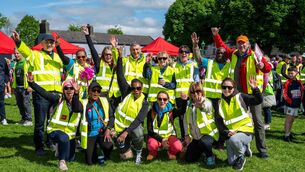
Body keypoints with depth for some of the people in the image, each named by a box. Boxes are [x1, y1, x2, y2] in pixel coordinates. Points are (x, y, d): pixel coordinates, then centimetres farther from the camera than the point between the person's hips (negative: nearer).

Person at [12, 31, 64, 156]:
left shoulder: (57, 57, 18)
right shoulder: (36, 55, 0)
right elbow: (25, 51, -21)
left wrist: (62, 89, 22)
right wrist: (18, 42, -40)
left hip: (56, 93, 5)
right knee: (40, 121, -1)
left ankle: (51, 142, 30)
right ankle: (39, 147, 9)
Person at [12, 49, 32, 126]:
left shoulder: (26, 62, -7)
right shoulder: (15, 63, 15)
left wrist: (30, 86, -17)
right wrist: (14, 86, 20)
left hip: (25, 87, -7)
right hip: (17, 87, 7)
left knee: (26, 103, -7)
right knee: (19, 104, 10)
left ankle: (28, 120, -1)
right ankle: (23, 118, 21)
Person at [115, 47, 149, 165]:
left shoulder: (144, 103, -11)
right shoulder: (127, 92, -6)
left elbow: (138, 120, -22)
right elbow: (120, 76, -11)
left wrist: (126, 132, -33)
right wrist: (120, 57, -19)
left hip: (133, 126, -1)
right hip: (120, 126, 1)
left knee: (138, 134, -37)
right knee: (125, 156, -6)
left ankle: (138, 152, -3)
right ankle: (127, 146, 32)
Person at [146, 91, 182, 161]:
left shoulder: (171, 111, -6)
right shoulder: (151, 112, -7)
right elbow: (150, 130, -10)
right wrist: (161, 140, -22)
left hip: (169, 135, 1)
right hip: (156, 136, 0)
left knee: (178, 147, -30)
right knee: (152, 144, -35)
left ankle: (171, 152, 9)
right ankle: (153, 153, 3)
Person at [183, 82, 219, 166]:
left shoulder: (207, 102, -15)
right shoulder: (189, 104, 4)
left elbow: (207, 107, -41)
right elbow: (186, 120, 10)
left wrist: (200, 105, -66)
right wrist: (187, 135, 3)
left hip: (208, 133, -6)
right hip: (195, 137, 6)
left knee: (202, 142, -40)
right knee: (189, 159, 2)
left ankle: (210, 156, -8)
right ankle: (202, 150, 32)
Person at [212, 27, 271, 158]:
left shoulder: (255, 56, -11)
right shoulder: (234, 54, 6)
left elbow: (268, 68, -22)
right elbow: (222, 46, 20)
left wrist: (263, 66, -43)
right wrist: (216, 35, 10)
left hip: (253, 93, -6)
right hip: (238, 93, 6)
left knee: (257, 121, -2)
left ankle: (262, 149, 4)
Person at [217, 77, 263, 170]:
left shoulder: (240, 97, -4)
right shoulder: (220, 103, 6)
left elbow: (259, 100, -14)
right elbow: (219, 122, 4)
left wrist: (255, 89, -32)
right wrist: (227, 132, -13)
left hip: (245, 130, -4)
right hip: (230, 134, 4)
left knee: (234, 140, -38)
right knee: (232, 162, -2)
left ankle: (241, 156, -5)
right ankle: (244, 148, 29)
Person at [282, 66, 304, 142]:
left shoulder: (299, 82, 4)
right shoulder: (287, 83, -11)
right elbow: (284, 94, -14)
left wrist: (300, 100, 6)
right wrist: (290, 101, -18)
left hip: (297, 105, 5)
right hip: (289, 105, -5)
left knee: (292, 120, 15)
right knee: (288, 120, -3)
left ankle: (289, 133, 27)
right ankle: (286, 135, 0)